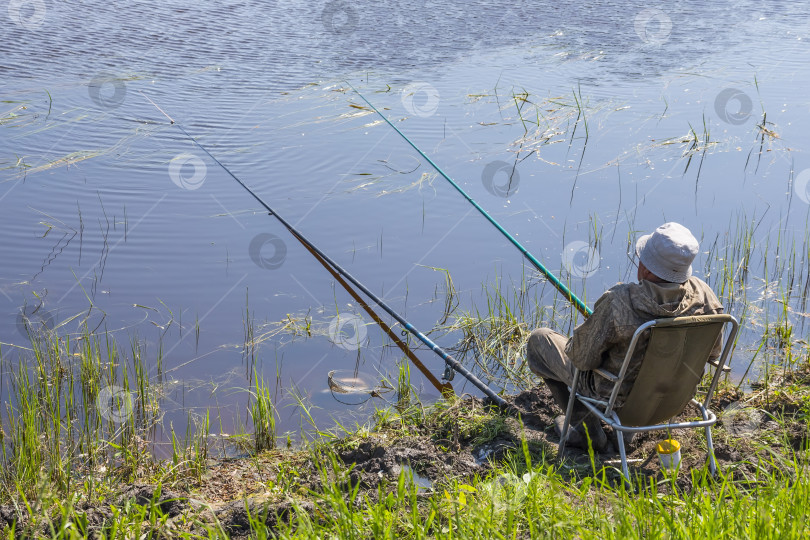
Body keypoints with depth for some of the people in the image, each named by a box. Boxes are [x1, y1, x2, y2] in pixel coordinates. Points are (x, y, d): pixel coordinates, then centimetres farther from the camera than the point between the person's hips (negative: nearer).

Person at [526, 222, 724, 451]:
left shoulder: (618, 302, -36)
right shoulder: (702, 294, -21)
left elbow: (582, 358, -23)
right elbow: (713, 351, -3)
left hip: (615, 395, -5)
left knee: (540, 340, 16)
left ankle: (588, 431, 20)